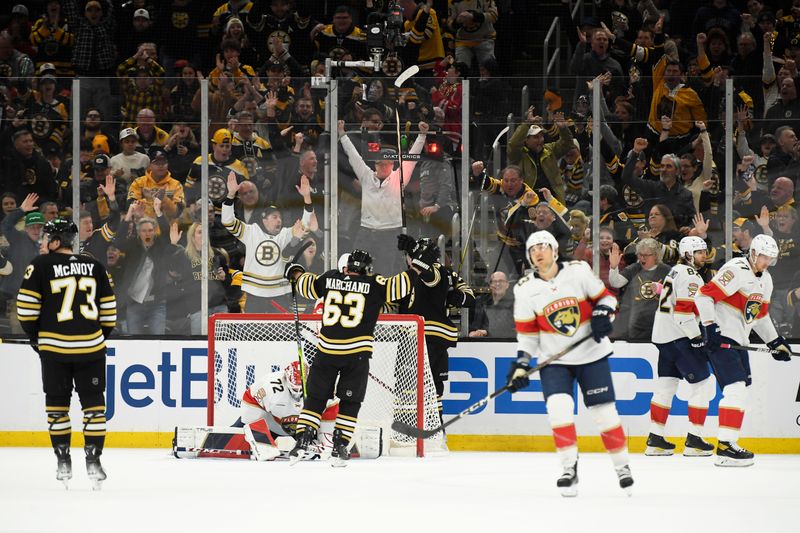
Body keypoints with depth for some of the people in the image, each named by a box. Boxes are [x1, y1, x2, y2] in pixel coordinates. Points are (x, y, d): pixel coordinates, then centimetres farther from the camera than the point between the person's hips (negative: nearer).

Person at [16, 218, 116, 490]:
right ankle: (93, 460, 3)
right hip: (91, 347, 2)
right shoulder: (94, 267, 8)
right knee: (93, 403, 7)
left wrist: (35, 336, 10)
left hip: (54, 347, -2)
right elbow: (109, 311, 10)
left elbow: (26, 308, -5)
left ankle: (63, 462, 10)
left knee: (57, 404, 10)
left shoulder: (41, 265, -2)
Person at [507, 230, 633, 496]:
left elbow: (604, 296, 2)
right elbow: (526, 332, 3)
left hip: (591, 354, -1)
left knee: (604, 410, 1)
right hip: (554, 359, 1)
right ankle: (569, 467, -12)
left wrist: (602, 314, -18)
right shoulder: (526, 289, -3)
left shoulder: (578, 271, -8)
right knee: (558, 406, -20)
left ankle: (621, 465, 17)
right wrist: (521, 364, -5)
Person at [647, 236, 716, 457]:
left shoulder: (676, 272, 18)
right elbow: (684, 311, -22)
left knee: (666, 386, 12)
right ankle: (694, 441, -6)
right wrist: (697, 338, -18)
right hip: (679, 338, -10)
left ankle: (655, 439, 12)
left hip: (663, 336, 10)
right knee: (701, 385, -5)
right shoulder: (690, 276, -14)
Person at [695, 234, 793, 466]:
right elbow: (705, 295, -22)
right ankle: (724, 448, -23)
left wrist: (776, 341, 23)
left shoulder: (765, 280, 15)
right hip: (720, 336, -10)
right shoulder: (736, 270, -16)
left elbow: (760, 314, 28)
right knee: (736, 388, -18)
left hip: (738, 340, 10)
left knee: (741, 392, 13)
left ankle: (728, 442, 20)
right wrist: (710, 327, -27)